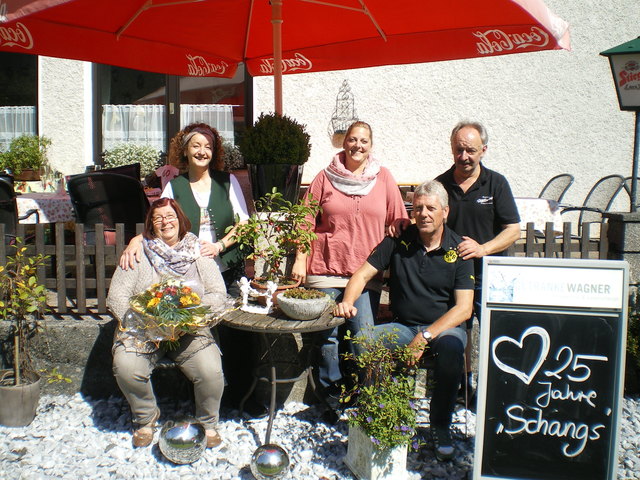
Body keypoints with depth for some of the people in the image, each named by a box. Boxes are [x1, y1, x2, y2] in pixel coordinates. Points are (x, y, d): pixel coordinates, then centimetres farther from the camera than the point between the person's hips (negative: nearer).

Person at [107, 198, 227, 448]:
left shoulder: (199, 254, 7)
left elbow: (218, 294, 2)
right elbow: (116, 297, -3)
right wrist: (143, 324, -16)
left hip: (190, 332, 0)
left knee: (211, 371, -25)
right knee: (126, 368, -28)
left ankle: (207, 422, 7)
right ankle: (146, 418, 5)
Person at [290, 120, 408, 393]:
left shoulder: (383, 178, 8)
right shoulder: (325, 178, 7)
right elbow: (306, 222, 6)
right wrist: (300, 260, 0)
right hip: (325, 269, 0)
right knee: (327, 334, 6)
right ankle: (331, 394, 22)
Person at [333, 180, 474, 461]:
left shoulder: (457, 250, -3)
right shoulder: (399, 241, 3)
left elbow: (464, 308, -10)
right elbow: (363, 274, 4)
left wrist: (426, 337, -22)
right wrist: (347, 301, -18)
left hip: (445, 326, -1)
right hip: (403, 326, 2)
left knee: (452, 347, -36)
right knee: (362, 341, -26)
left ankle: (441, 427, -12)